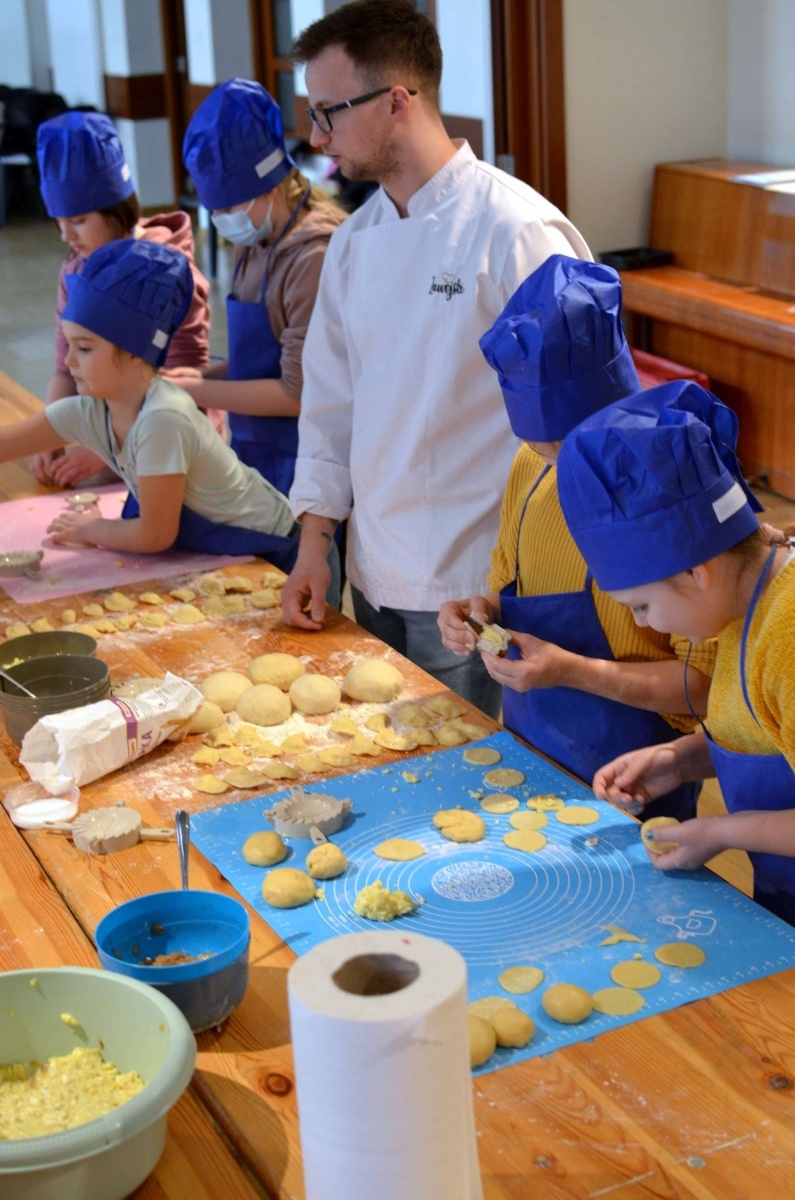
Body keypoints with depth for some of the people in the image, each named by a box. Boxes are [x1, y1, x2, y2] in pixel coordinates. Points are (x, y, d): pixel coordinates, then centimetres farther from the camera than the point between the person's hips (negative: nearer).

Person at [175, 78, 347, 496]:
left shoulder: (313, 257, -19)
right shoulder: (257, 246, 8)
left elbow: (299, 392, -18)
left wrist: (197, 391, -11)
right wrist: (201, 376, 1)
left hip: (299, 467, -8)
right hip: (257, 457, 8)